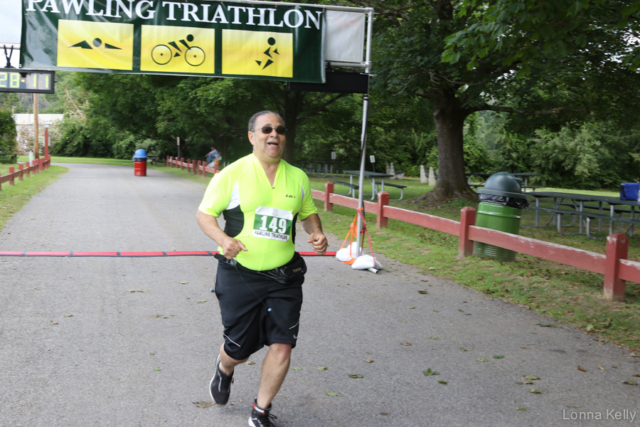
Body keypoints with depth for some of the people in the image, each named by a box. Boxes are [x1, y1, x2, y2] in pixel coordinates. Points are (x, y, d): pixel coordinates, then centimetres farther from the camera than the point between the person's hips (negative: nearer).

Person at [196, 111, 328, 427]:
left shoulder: (298, 177, 7)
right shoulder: (233, 174, -6)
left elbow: (308, 213, 21)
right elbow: (204, 213, -2)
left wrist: (316, 233, 0)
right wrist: (222, 239, -21)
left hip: (284, 277, 3)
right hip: (239, 276, -3)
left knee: (282, 345, -4)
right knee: (239, 349, 7)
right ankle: (224, 370, 47)